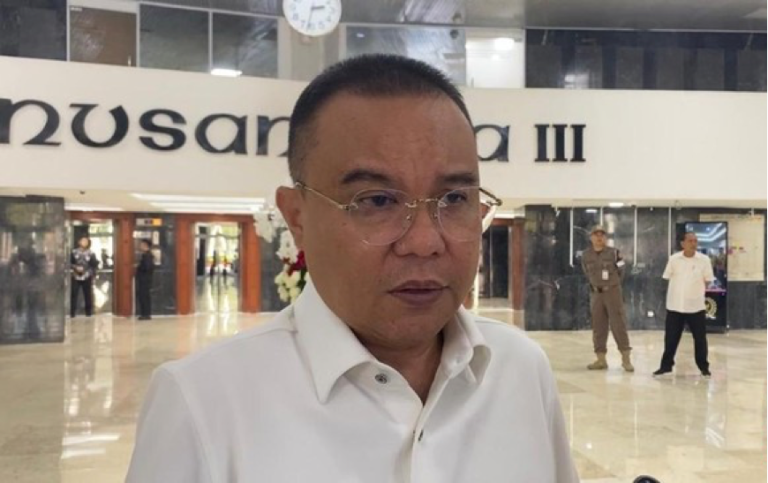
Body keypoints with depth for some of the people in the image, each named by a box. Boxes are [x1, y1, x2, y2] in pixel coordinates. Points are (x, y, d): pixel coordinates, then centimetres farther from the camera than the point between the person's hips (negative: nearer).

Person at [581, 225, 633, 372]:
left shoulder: (614, 253, -6)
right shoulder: (586, 255, 2)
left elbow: (620, 272, 7)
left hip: (613, 292, -3)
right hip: (596, 294, 3)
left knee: (618, 324, -5)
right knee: (598, 326, 6)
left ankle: (626, 358, 1)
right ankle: (601, 359, 13)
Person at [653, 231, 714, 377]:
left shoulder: (704, 260, -5)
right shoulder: (674, 259, -3)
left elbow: (707, 281, 4)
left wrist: (696, 292, 0)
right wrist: (680, 290, 3)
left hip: (696, 306, 0)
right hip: (675, 305, 1)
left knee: (700, 338, 6)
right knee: (670, 337, 6)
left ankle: (704, 367, 21)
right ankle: (666, 365, 19)